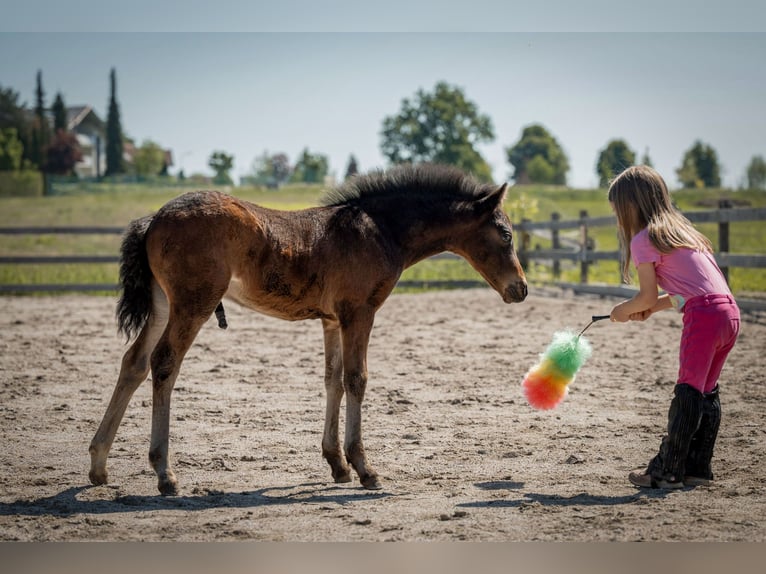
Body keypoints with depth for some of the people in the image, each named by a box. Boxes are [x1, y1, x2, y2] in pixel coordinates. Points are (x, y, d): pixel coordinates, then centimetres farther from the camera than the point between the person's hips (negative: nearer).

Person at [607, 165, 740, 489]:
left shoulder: (643, 240, -1)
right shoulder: (681, 230, 25)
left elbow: (648, 296, -3)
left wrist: (624, 311, 16)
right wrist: (651, 308, 23)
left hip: (704, 315, -9)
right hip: (729, 312, 9)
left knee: (688, 392, -5)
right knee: (706, 392, 14)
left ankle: (668, 472, -2)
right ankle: (697, 467, 18)